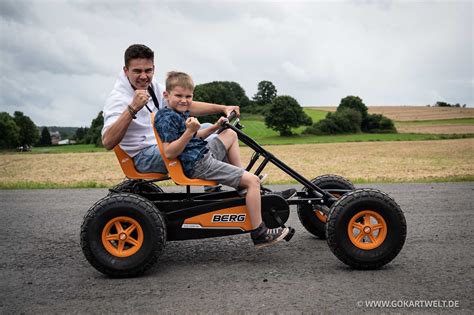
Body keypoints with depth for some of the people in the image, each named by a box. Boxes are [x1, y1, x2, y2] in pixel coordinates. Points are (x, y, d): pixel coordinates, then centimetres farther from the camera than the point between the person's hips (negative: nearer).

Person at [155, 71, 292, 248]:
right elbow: (169, 153, -25)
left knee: (230, 134, 29)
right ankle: (259, 233, -11)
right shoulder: (167, 118, -16)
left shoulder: (182, 113, 16)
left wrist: (214, 127, 18)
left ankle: (242, 184, 24)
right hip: (198, 165, -10)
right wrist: (189, 131, -33)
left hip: (204, 154, 10)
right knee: (253, 180, -14)